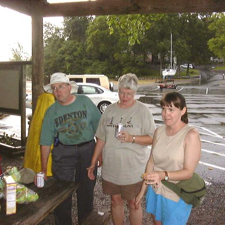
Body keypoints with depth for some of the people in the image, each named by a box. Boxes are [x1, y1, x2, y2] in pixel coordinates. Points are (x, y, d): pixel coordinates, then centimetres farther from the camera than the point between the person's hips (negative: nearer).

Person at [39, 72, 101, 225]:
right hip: (63, 153, 0)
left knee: (87, 189, 13)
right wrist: (44, 168, -2)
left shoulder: (85, 102, -4)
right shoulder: (51, 111, -2)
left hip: (88, 149, 0)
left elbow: (99, 127, 0)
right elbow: (46, 142, -1)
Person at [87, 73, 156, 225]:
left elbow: (152, 138, -9)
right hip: (111, 167, 4)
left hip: (133, 168, -4)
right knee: (116, 201, 16)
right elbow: (101, 138, 10)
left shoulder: (142, 110, -7)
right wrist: (94, 162, 10)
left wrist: (132, 138, -25)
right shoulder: (110, 110, 5)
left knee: (133, 204, 9)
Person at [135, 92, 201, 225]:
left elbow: (189, 172, -20)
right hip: (155, 190, 5)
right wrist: (143, 190, 9)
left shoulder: (191, 135, -19)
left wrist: (163, 175, -36)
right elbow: (151, 161, 5)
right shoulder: (159, 131, -3)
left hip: (176, 196, -5)